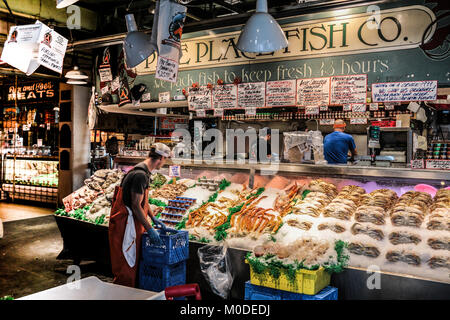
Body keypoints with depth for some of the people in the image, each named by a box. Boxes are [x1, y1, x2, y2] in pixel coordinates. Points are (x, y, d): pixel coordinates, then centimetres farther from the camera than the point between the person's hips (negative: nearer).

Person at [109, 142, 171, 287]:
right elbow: (136, 206, -22)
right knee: (126, 266, -4)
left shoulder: (144, 172, 12)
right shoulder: (140, 175, -21)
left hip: (133, 222, 11)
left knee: (135, 262, 18)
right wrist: (150, 229, -18)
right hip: (125, 223, -11)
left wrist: (153, 218, 22)